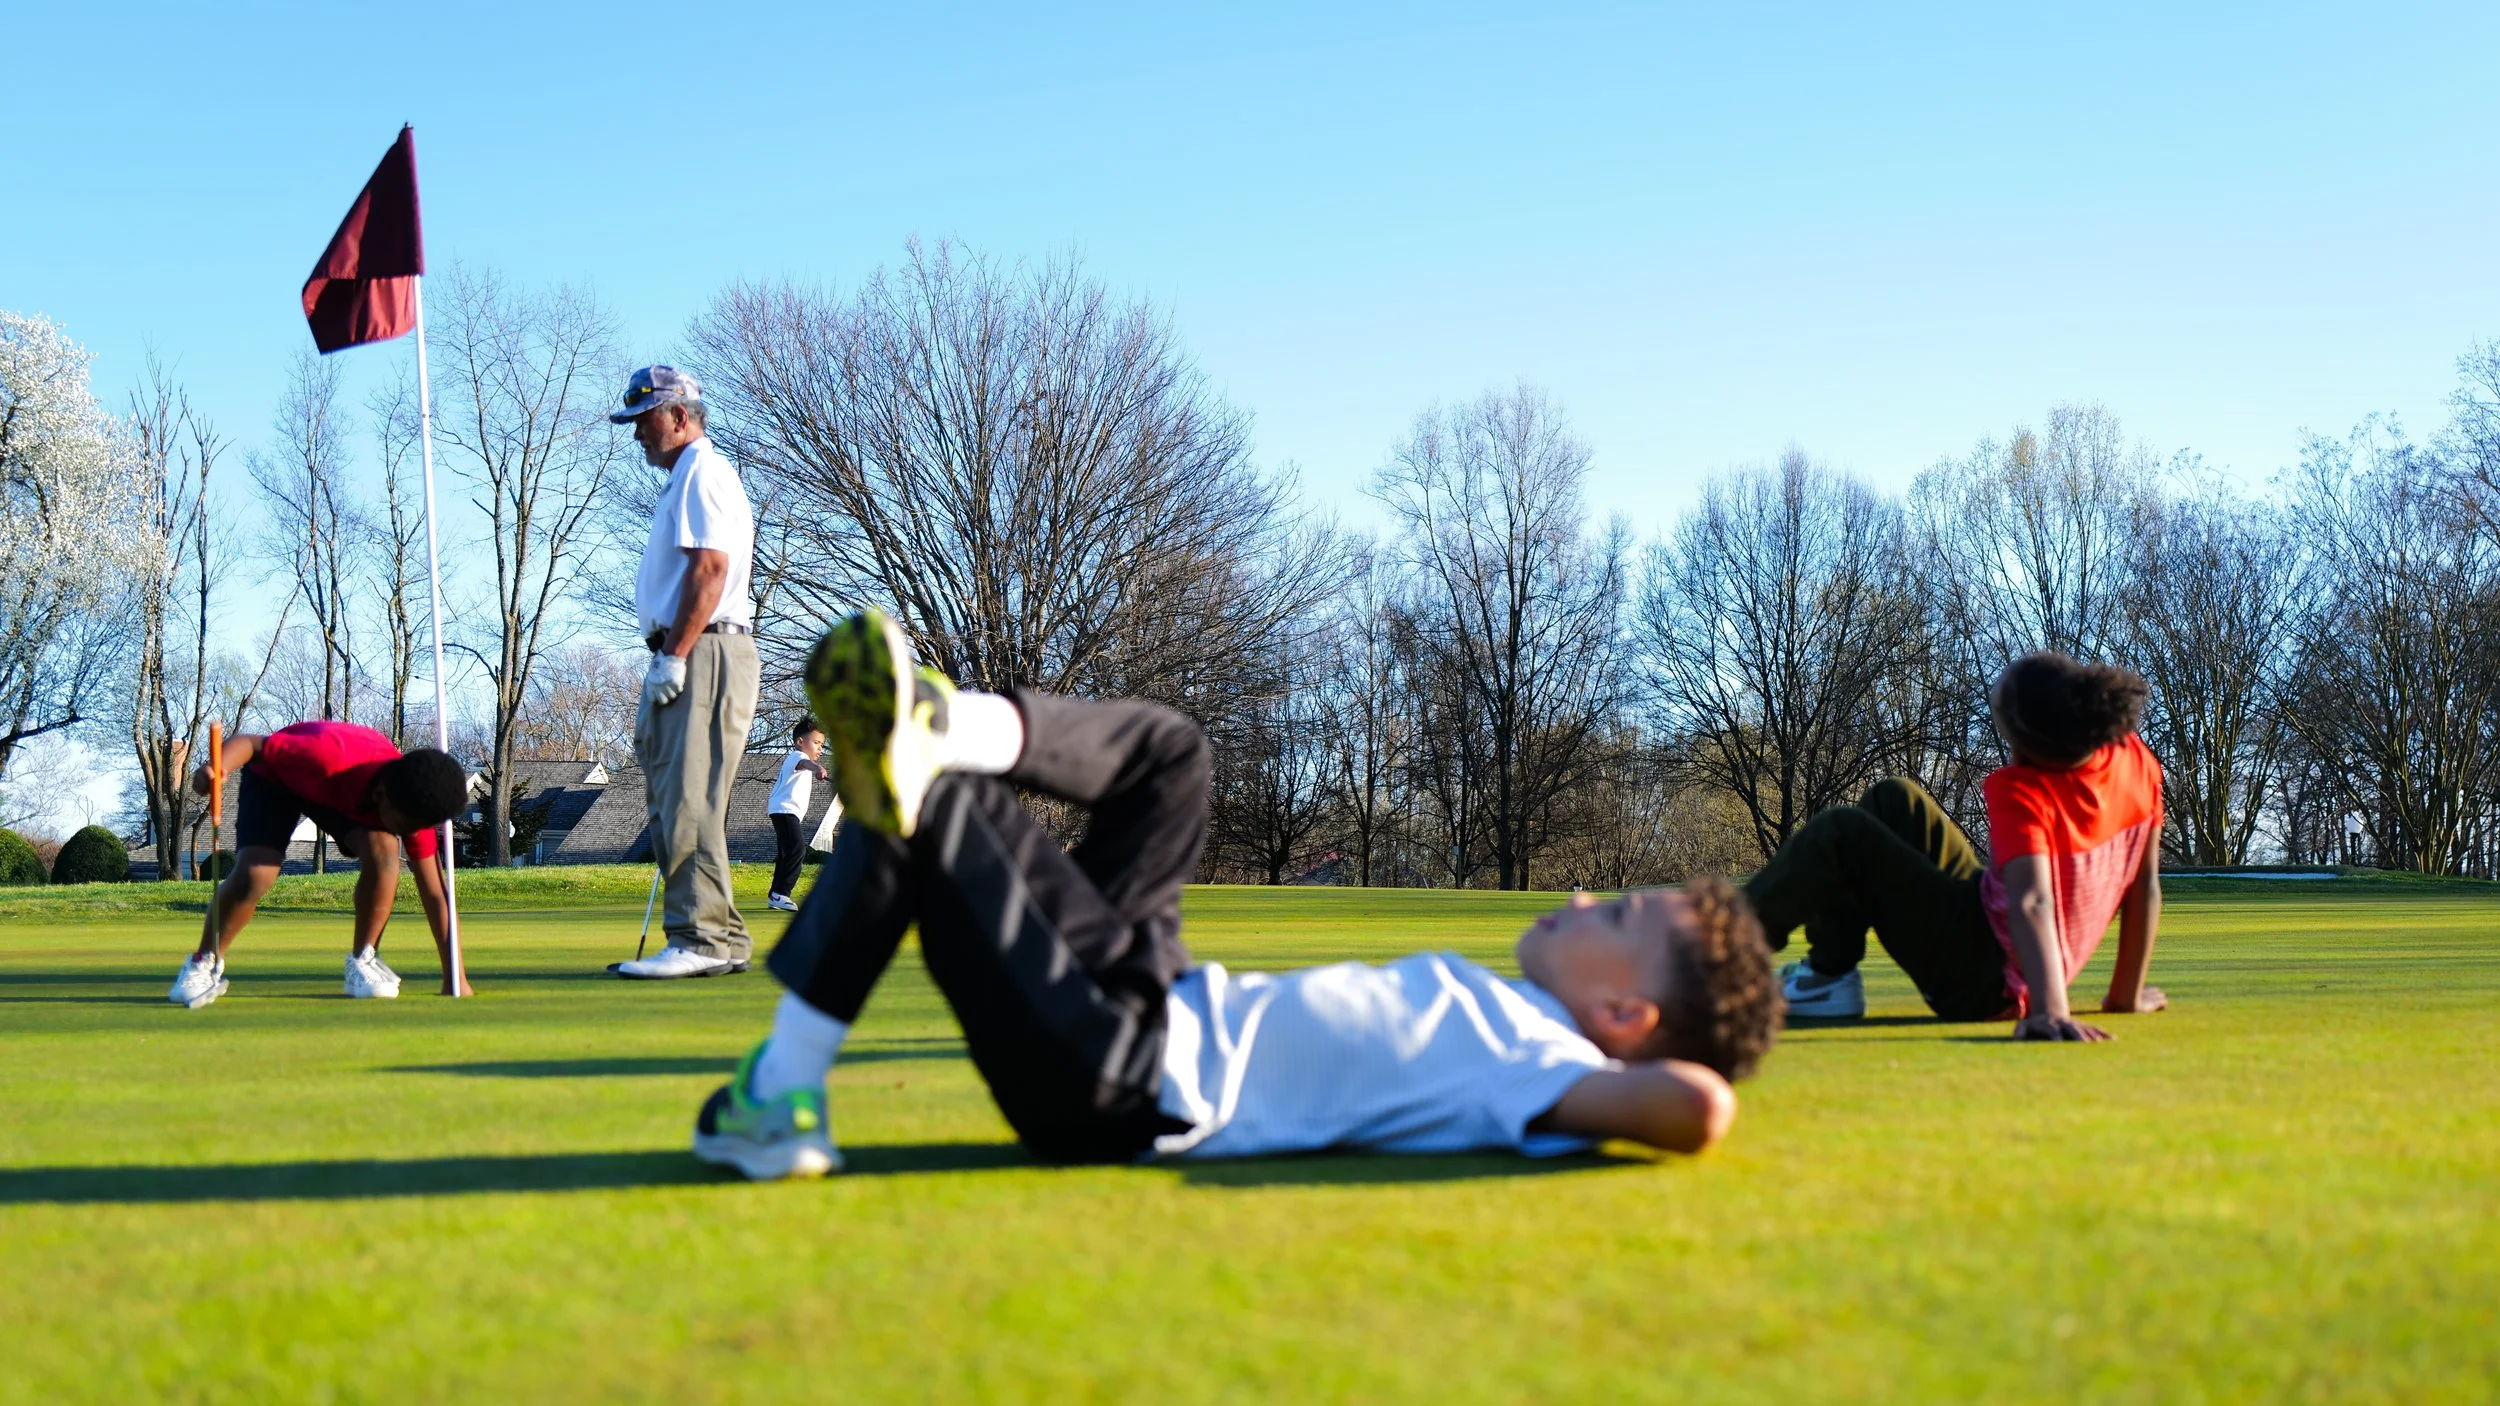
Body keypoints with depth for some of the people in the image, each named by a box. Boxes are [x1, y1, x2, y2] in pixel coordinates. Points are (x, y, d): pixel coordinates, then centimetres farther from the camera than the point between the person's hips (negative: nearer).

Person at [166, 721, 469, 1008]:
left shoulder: (413, 803, -29)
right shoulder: (328, 757, -45)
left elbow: (434, 893, -24)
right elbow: (248, 742, -33)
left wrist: (455, 978, -26)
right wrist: (218, 768, -57)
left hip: (349, 794, 3)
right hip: (275, 776, -3)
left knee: (383, 849, -28)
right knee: (253, 874, -26)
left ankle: (363, 960, -8)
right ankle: (204, 964, 1)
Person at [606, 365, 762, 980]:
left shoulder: (704, 473, -7)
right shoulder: (684, 480, 25)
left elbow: (710, 568, -18)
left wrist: (673, 657, -21)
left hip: (703, 654, -11)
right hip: (684, 659, 11)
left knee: (689, 802, -14)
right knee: (672, 800, 10)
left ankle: (702, 940, -15)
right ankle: (721, 940, 12)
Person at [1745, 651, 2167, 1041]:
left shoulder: (2020, 791, -26)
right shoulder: (2136, 760, -4)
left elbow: (2033, 901, -38)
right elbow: (2147, 883, 2)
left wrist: (2050, 1010, -49)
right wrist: (2127, 996, 9)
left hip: (1973, 984, -8)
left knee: (1841, 834, -11)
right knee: (1894, 800, 15)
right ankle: (1828, 975, 13)